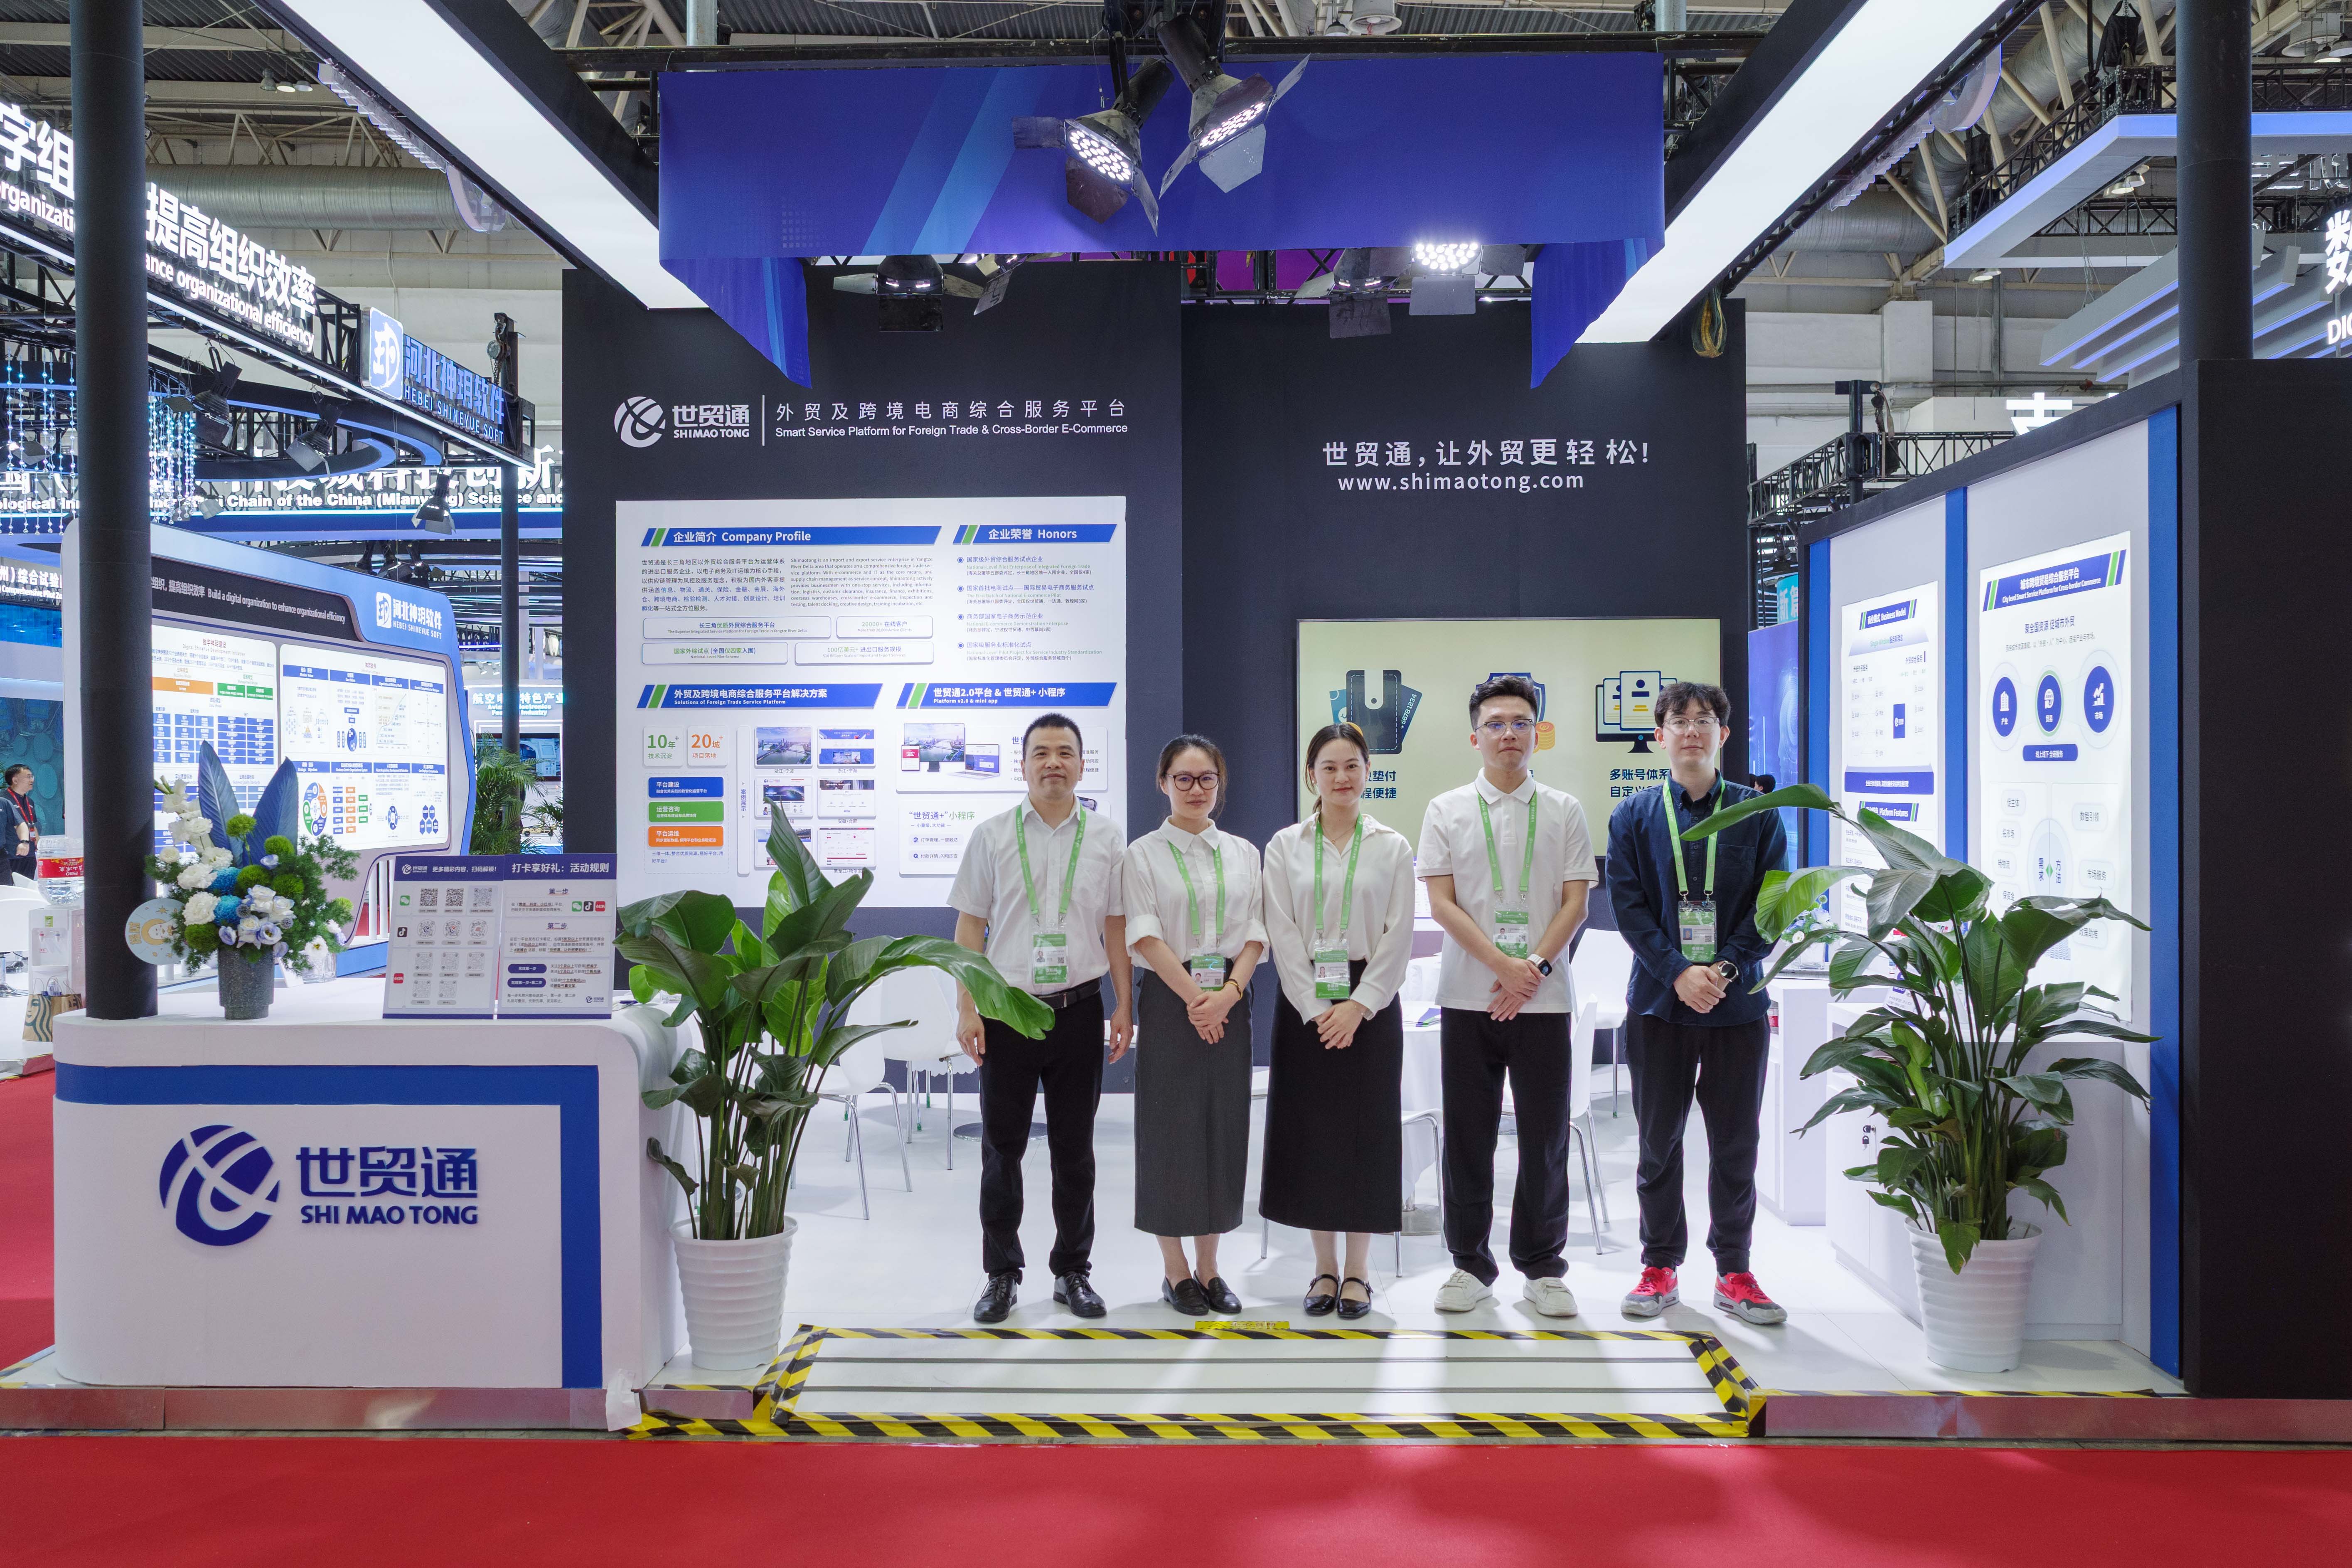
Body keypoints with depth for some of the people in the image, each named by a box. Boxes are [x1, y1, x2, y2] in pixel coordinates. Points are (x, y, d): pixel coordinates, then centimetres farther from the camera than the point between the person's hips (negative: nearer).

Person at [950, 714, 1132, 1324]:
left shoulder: (1106, 838, 4)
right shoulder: (992, 837, 2)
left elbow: (1117, 926, 7)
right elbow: (970, 927, 2)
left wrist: (1124, 1006, 3)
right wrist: (967, 1009, -5)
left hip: (1078, 1009, 1)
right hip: (1006, 1009, 0)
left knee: (1075, 1148, 9)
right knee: (1002, 1146, 7)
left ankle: (1073, 1271, 22)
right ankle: (1001, 1274, 20)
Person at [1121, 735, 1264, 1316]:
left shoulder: (1243, 853, 10)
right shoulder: (1143, 854, 0)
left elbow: (1255, 933, 5)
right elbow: (1145, 936, -8)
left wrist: (1229, 992, -10)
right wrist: (1193, 997, -15)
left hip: (1229, 1001, 3)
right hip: (1169, 1001, -3)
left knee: (1224, 1127, 6)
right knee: (1169, 1129, 0)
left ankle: (1208, 1268, 18)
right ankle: (1175, 1272, 12)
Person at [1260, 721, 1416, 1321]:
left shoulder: (1392, 848, 4)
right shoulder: (1285, 846, 4)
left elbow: (1399, 938, -2)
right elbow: (1283, 937, -2)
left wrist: (1359, 1006, -11)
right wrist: (1317, 1009, -10)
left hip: (1371, 1006, 0)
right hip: (1304, 1007, 1)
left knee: (1366, 1132, 2)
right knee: (1310, 1131, 4)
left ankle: (1357, 1271, 14)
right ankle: (1325, 1267, 17)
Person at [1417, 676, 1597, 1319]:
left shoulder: (1563, 811, 7)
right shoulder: (1447, 811, 4)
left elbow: (1575, 901, 2)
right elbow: (1441, 903, -2)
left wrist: (1535, 965, -12)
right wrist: (1503, 965, -13)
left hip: (1543, 997, 0)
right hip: (1468, 995, 0)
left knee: (1545, 1134, 4)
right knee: (1468, 1134, 5)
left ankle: (1543, 1267, 17)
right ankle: (1470, 1264, 18)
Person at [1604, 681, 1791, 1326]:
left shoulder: (1758, 813, 4)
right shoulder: (1633, 817, 4)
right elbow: (1628, 906, -3)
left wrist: (1724, 967, -13)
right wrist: (1678, 972, -14)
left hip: (1738, 1000, 0)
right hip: (1659, 999, 0)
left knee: (1736, 1141, 6)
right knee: (1659, 1140, 7)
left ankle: (1733, 1272, 20)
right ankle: (1660, 1267, 20)